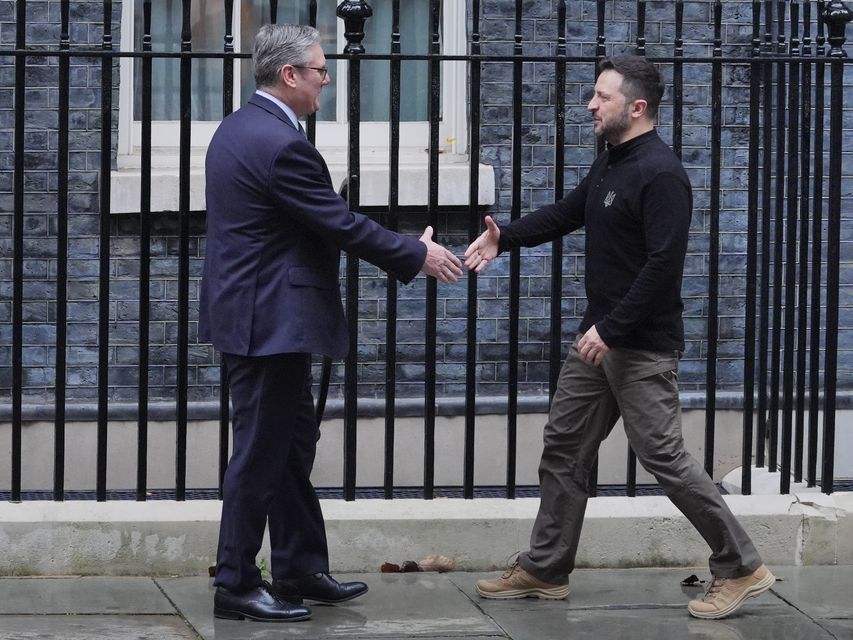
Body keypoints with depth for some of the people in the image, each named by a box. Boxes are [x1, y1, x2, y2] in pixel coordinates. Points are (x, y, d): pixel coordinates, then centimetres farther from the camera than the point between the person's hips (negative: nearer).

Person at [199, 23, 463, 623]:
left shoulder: (240, 128, 10)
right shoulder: (281, 144, -22)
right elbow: (343, 224, -18)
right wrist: (417, 254, -6)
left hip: (256, 314, 11)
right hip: (269, 320, -11)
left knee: (293, 443, 17)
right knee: (261, 452, -3)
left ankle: (302, 569, 24)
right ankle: (237, 586, 4)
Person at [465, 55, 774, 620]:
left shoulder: (660, 174, -19)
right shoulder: (610, 165, 12)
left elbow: (664, 265, -25)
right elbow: (566, 214, 21)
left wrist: (612, 329, -25)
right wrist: (505, 237, 4)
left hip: (643, 348, -10)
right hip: (601, 338, 10)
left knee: (663, 455, -7)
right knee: (564, 448, 11)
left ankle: (741, 568, 2)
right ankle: (544, 570, 20)